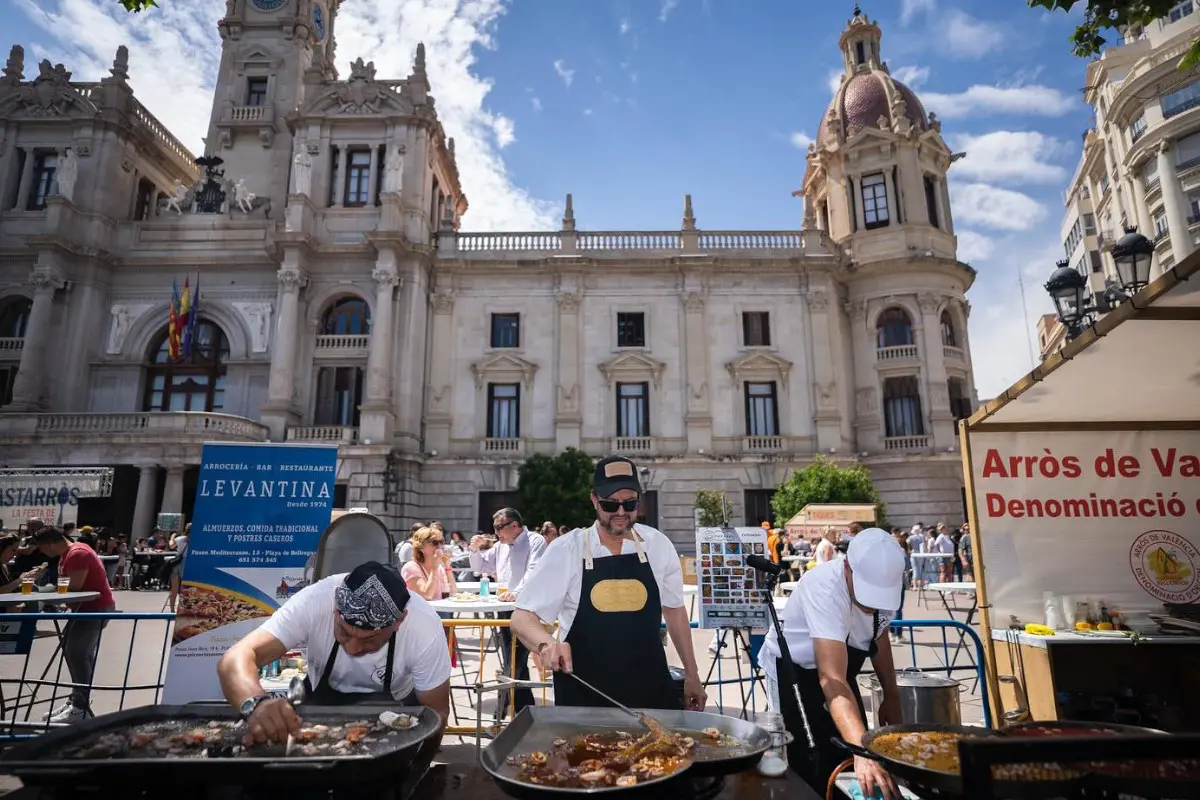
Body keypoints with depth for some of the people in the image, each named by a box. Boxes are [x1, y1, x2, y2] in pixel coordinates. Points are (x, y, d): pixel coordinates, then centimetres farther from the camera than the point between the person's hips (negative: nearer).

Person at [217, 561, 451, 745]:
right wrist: (256, 702, -58)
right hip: (322, 701, 2)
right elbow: (235, 659, -39)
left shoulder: (424, 626, -32)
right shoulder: (315, 601, -32)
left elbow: (437, 712, -18)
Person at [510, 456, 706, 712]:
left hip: (650, 687, 2)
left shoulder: (658, 545, -2)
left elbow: (674, 610, 10)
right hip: (583, 692, -2)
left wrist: (691, 676, 12)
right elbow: (522, 617, -10)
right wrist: (547, 643, -30)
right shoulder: (565, 550, -11)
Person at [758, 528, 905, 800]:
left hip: (840, 663, 7)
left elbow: (879, 635, 5)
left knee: (852, 760, 12)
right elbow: (831, 678, -45)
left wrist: (891, 697, 9)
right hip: (793, 668, -6)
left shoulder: (883, 581, -16)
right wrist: (862, 748, -55)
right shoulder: (825, 589, -38)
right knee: (815, 767, -12)